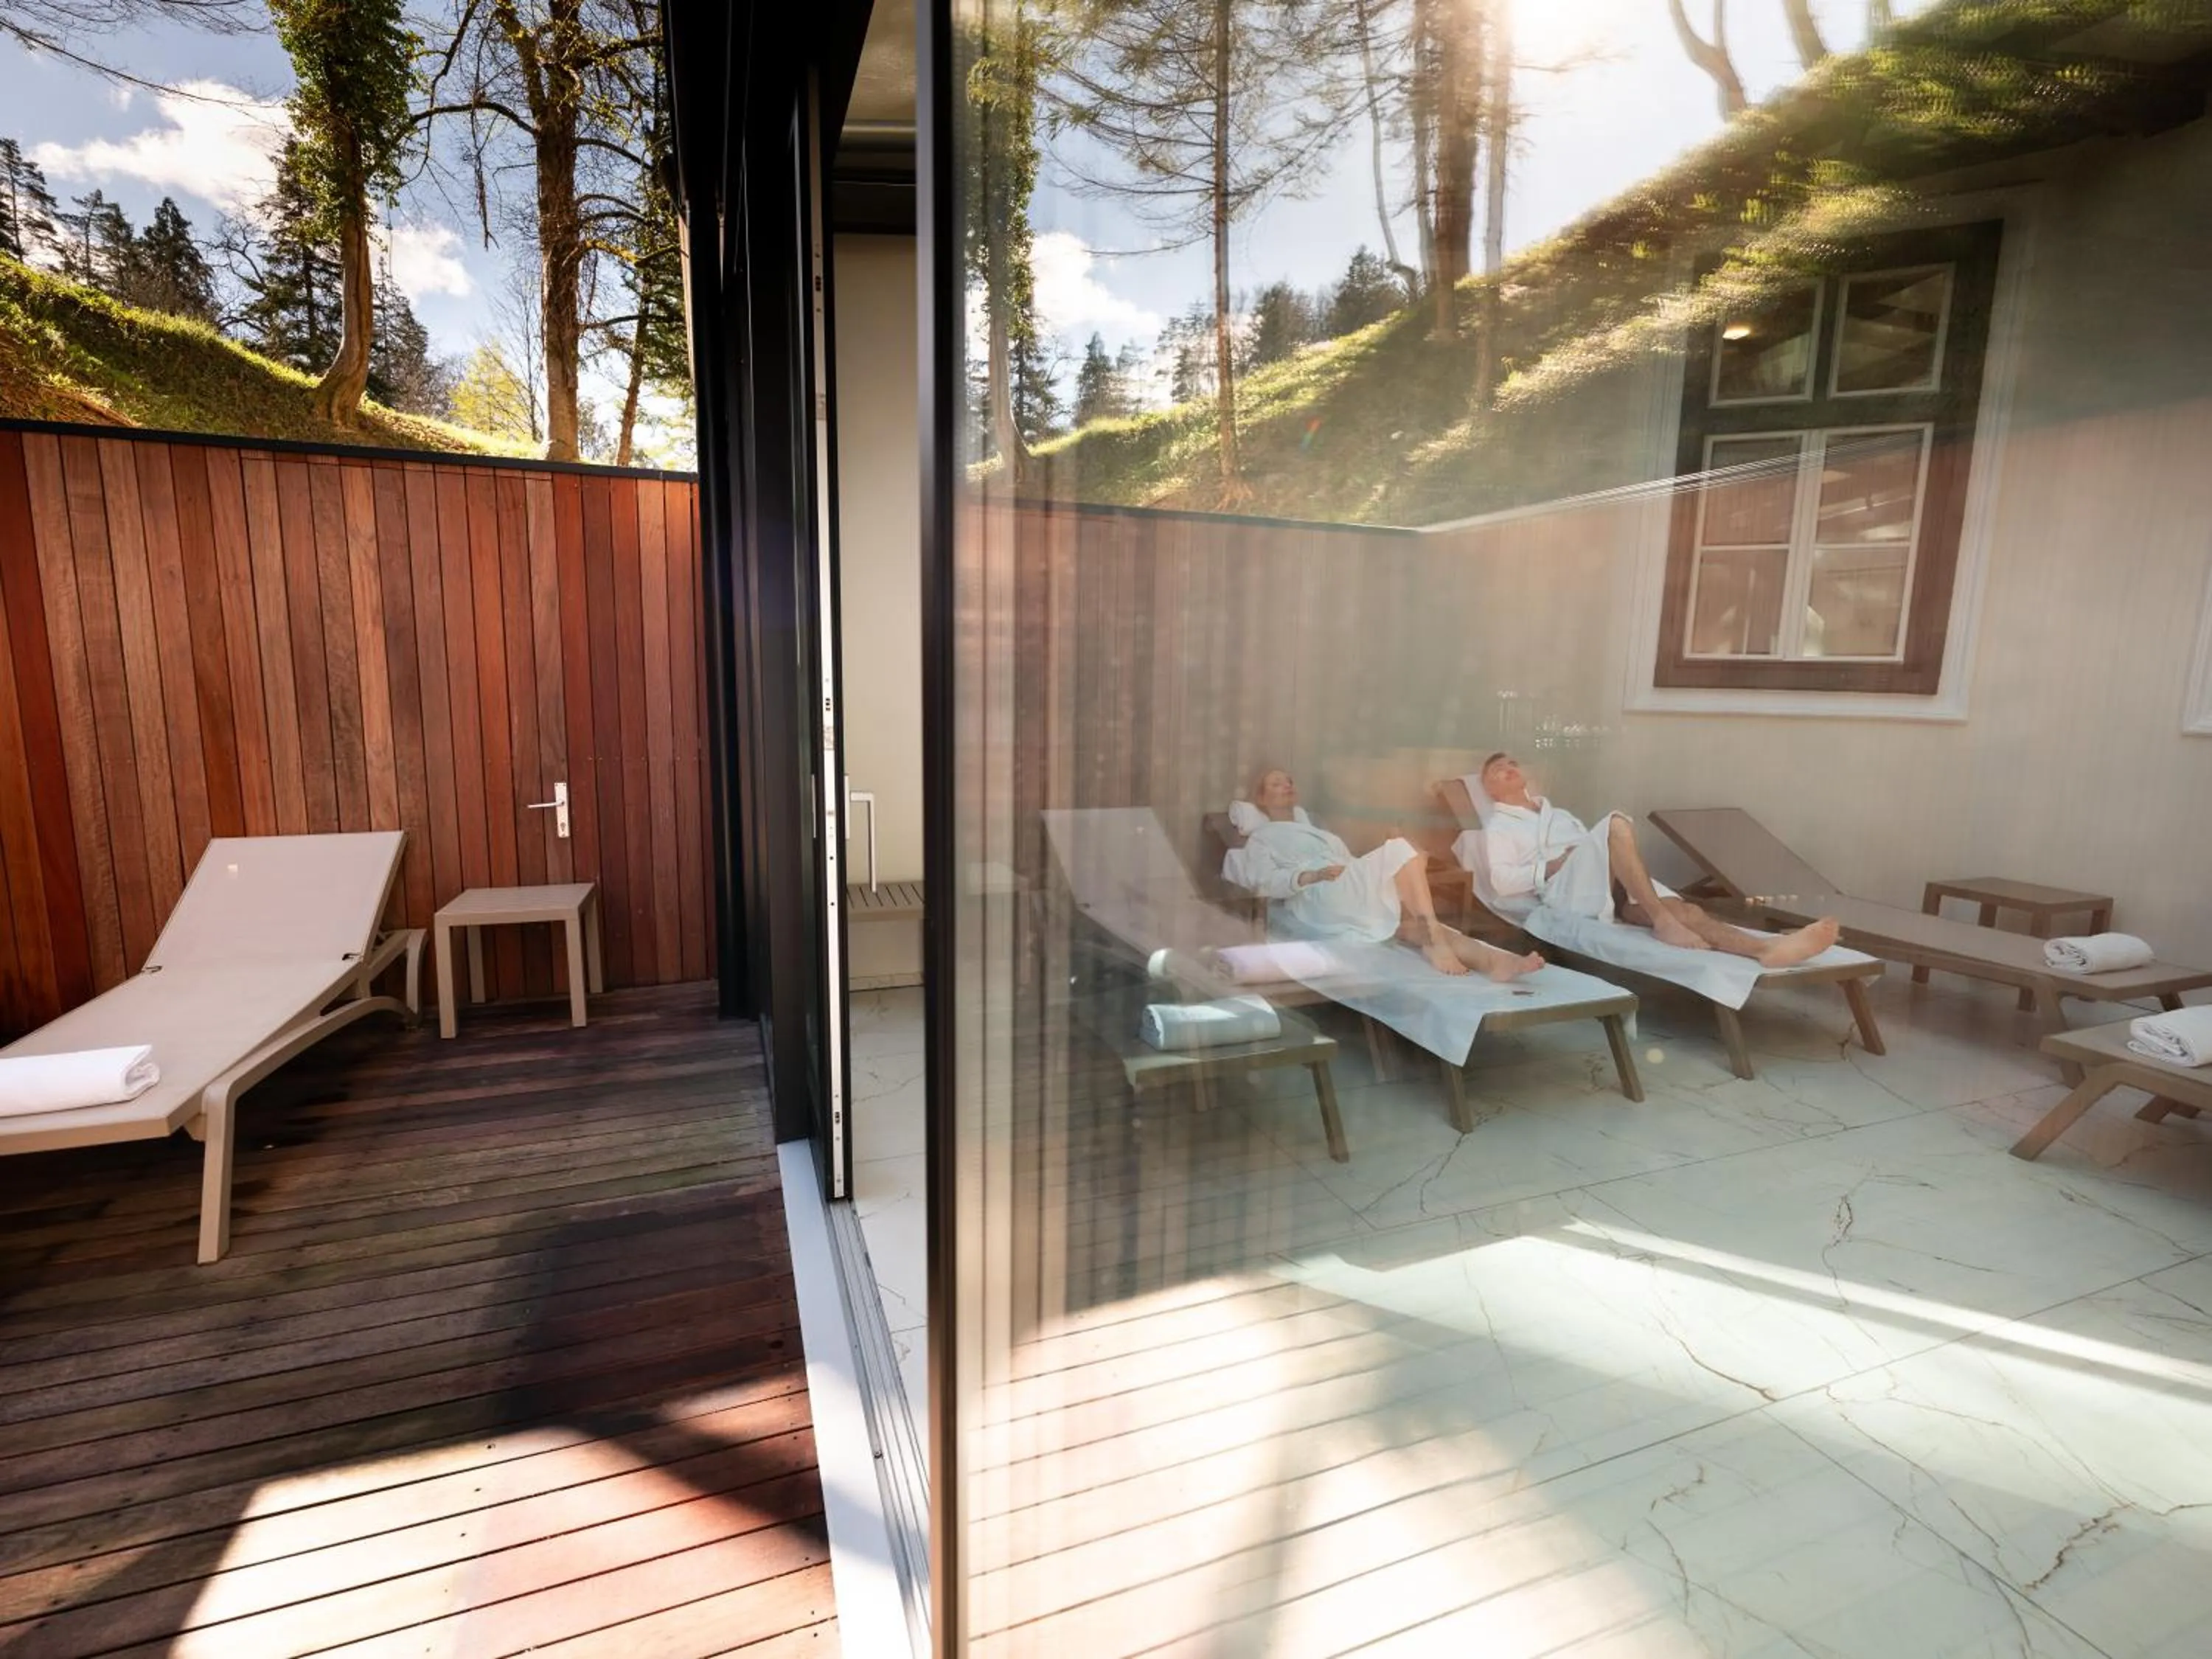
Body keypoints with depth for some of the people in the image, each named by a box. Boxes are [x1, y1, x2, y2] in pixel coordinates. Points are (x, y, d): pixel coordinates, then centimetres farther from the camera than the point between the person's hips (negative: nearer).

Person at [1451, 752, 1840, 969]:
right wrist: (1553, 866, -12)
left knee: (1679, 907, -24)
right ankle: (1663, 921, -37)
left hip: (1610, 888, 6)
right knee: (1616, 824, -31)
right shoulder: (1499, 826, 14)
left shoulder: (1557, 813, 36)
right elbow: (1501, 880, -3)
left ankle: (1764, 947, -48)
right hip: (1564, 891, -6)